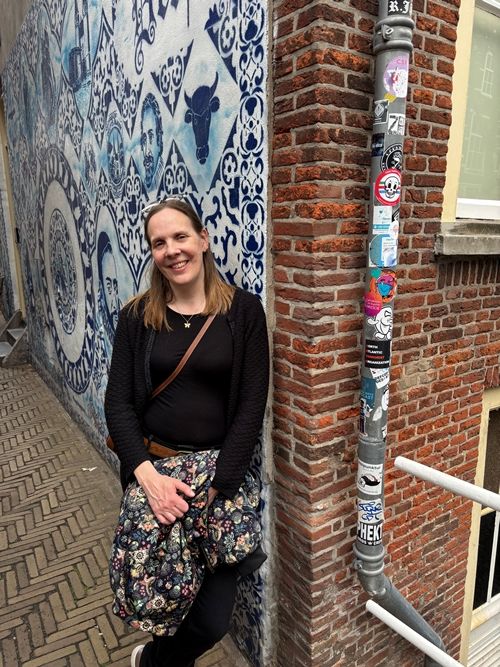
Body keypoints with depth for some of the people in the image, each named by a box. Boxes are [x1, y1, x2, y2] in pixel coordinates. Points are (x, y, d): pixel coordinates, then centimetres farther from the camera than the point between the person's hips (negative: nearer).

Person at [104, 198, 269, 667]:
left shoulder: (243, 311, -7)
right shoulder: (137, 316, -1)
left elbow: (252, 406, -9)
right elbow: (117, 402, -3)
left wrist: (215, 485, -14)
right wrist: (147, 475, -16)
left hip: (218, 469, -1)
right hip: (151, 467, 1)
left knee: (212, 619, 4)